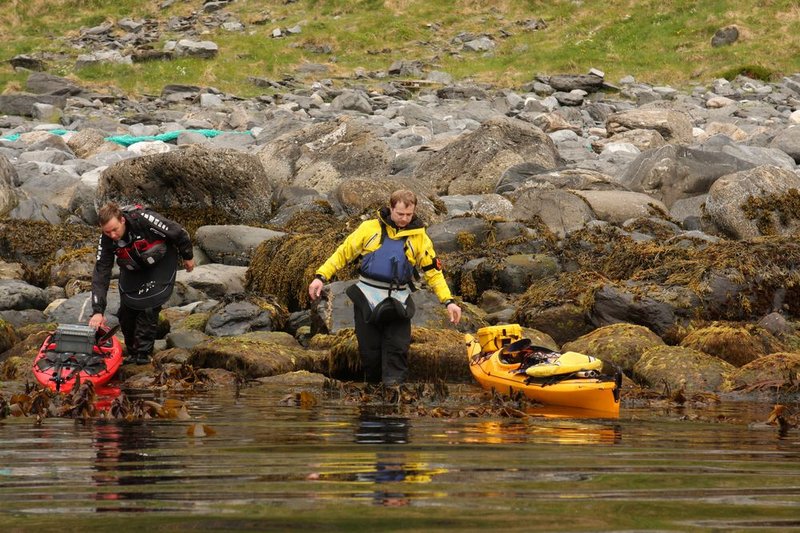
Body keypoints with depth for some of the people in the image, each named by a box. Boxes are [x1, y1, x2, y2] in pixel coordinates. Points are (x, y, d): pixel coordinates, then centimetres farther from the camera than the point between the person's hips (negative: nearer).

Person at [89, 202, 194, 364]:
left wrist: (188, 256, -5)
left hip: (161, 264, -4)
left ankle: (144, 353, -9)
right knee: (126, 312, 0)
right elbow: (100, 275, -23)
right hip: (133, 270, 4)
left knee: (149, 308, -18)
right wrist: (98, 311, -31)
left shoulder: (143, 220, -38)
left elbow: (179, 233, -22)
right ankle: (132, 353, 19)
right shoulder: (106, 240, -24)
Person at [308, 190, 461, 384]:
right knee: (370, 352, 3)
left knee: (398, 350, -9)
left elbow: (433, 271, 6)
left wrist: (448, 301, -3)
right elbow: (343, 253, 5)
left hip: (398, 301, 0)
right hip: (368, 298, 0)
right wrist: (320, 277, -5)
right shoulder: (370, 229, 1)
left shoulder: (419, 237, 4)